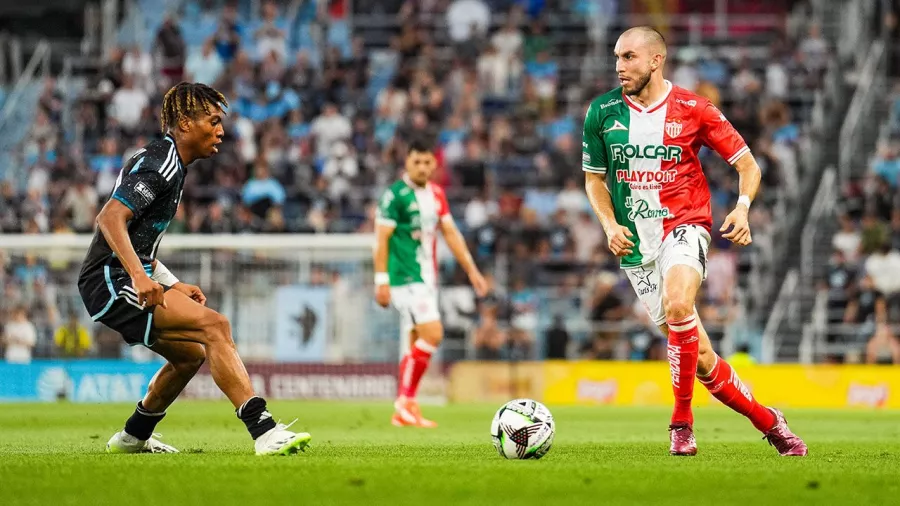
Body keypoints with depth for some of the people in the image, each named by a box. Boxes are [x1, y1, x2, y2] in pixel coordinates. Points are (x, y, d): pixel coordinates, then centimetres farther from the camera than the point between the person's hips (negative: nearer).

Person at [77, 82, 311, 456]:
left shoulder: (171, 165, 19)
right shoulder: (158, 164, -13)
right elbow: (110, 218, -26)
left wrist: (173, 285, 21)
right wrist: (140, 278, -36)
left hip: (125, 281, 11)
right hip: (111, 283, -11)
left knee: (191, 353, 20)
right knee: (215, 326, -21)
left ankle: (132, 437, 33)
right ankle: (264, 432, -28)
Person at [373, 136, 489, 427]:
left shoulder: (436, 194, 12)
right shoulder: (396, 194, -9)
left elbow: (450, 233, 17)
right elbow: (381, 239, -11)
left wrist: (471, 270, 12)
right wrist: (382, 281, -15)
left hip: (427, 278, 8)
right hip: (406, 278, -8)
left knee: (414, 342, 9)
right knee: (432, 334, -19)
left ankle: (404, 411, 13)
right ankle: (406, 400, -11)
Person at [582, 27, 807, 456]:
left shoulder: (692, 110, -4)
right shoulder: (602, 112, 2)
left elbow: (747, 164, 4)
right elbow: (594, 179, 14)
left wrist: (742, 207, -15)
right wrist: (610, 225, -3)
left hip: (684, 225, -3)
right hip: (636, 243, 3)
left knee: (677, 305, -34)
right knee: (699, 358, 2)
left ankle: (681, 422, -21)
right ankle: (767, 422, 19)